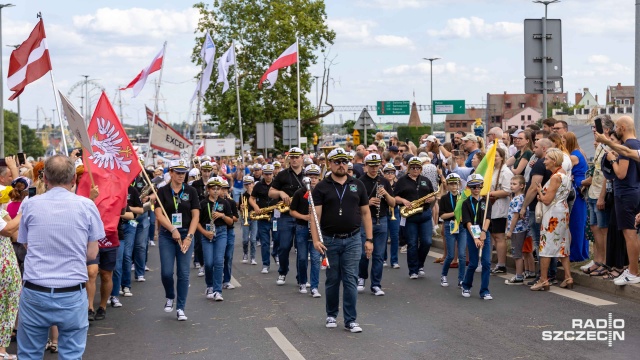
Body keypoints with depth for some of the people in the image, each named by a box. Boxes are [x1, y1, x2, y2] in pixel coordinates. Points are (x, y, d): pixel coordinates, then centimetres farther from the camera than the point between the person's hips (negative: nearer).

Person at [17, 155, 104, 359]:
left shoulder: (29, 205, 1)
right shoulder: (86, 206, -3)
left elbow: (26, 245, 14)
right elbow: (91, 254, 2)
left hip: (34, 293, 1)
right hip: (72, 295, -1)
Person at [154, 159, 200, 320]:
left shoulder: (191, 191, 3)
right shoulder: (163, 191, 1)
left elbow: (195, 215, 0)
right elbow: (159, 214, -7)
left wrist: (189, 237, -10)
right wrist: (173, 230, -19)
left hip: (186, 235, 1)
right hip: (167, 236, -1)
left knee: (183, 273, 0)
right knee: (166, 272, -5)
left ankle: (180, 308, 8)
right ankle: (170, 297, 25)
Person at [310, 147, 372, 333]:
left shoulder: (357, 185, 6)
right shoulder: (322, 187, 0)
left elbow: (365, 213, 8)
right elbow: (315, 215, -7)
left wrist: (369, 239, 2)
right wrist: (315, 240, -18)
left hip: (352, 240, 1)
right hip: (330, 240, -1)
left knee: (351, 280, -2)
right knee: (332, 280, 10)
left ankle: (350, 320, 2)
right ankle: (331, 315, 26)